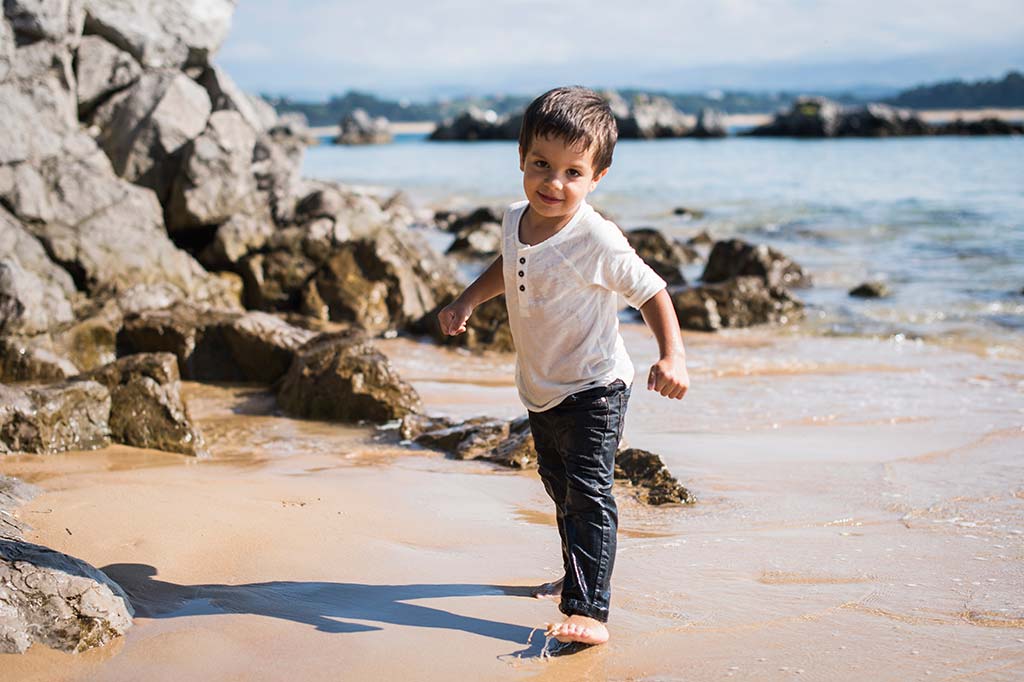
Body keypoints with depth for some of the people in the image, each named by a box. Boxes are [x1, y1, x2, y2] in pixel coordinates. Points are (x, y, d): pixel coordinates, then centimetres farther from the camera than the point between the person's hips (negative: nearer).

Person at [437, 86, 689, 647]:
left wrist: (672, 355, -29)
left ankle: (588, 610, -16)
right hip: (540, 392, 8)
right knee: (561, 490, 23)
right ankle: (579, 576, 42)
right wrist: (466, 301, 9)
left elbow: (650, 291, -17)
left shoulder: (598, 241, -25)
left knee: (588, 493, -16)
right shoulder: (516, 221, -4)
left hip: (592, 391, -8)